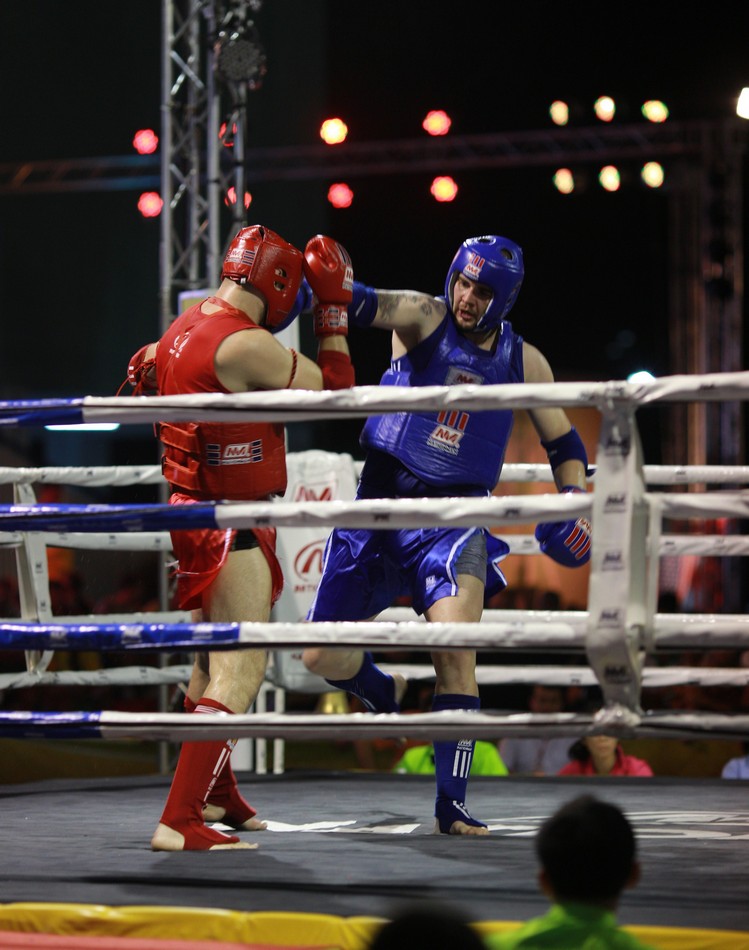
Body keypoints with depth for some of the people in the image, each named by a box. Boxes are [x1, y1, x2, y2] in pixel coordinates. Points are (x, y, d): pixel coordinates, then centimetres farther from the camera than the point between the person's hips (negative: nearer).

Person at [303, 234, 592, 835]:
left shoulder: (524, 362, 4)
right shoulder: (424, 318, -4)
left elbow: (565, 444, 15)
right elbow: (366, 305, -24)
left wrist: (574, 503, -3)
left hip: (453, 518, 0)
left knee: (455, 647, -23)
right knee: (323, 657, 3)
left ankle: (451, 806, -16)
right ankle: (385, 695, 39)